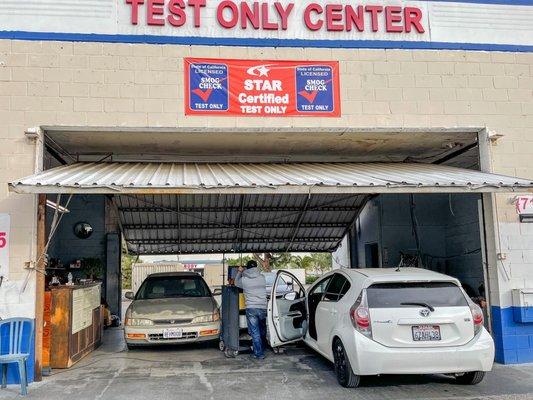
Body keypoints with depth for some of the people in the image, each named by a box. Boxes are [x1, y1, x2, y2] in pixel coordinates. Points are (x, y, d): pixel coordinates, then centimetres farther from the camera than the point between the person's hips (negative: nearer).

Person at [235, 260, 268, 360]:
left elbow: (236, 283, 15)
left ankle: (259, 354, 4)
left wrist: (240, 272, 25)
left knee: (255, 332, 2)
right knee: (262, 331, 18)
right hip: (263, 308, 3)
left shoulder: (244, 279, -7)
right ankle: (262, 350, 30)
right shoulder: (262, 277, 1)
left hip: (251, 309, -3)